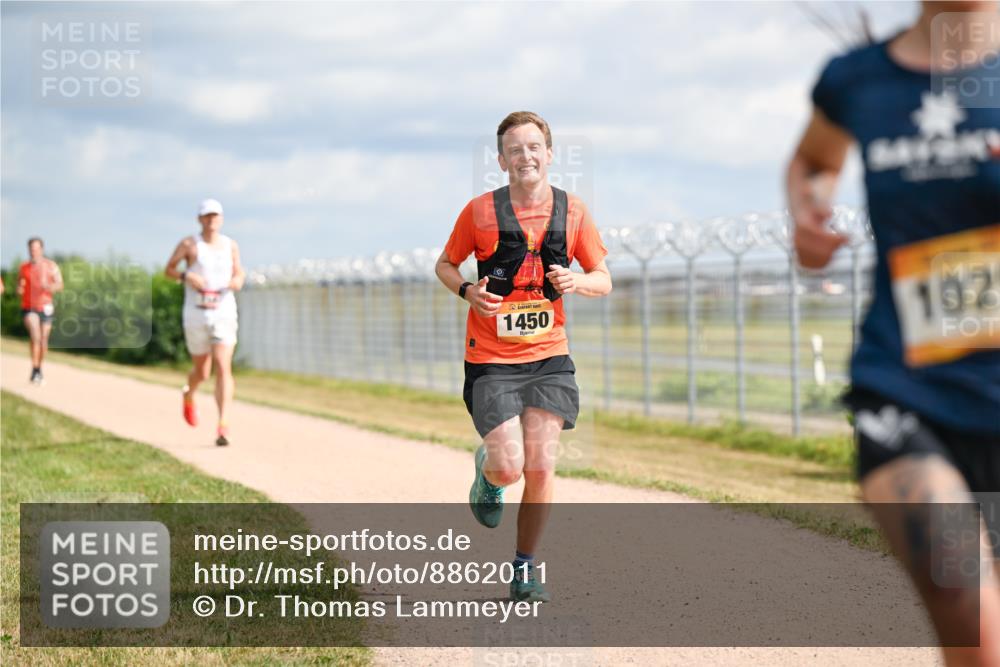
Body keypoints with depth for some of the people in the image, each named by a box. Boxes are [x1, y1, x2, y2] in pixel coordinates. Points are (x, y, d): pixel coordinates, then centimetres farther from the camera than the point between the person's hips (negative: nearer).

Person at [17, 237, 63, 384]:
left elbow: (59, 285, -4)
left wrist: (48, 286, -24)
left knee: (43, 340, 6)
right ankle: (34, 370, -19)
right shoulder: (24, 267, 4)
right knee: (35, 337, -20)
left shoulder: (51, 266, 0)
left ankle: (39, 369, 27)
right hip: (29, 307, -1)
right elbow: (19, 287, 13)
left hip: (45, 307, 1)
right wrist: (19, 289, -11)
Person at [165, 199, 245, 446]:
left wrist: (238, 280, -5)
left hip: (224, 313, 1)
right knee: (202, 373, 10)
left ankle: (223, 426, -21)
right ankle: (188, 395, 47)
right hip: (196, 315, -1)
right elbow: (168, 270, 5)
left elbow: (239, 271, 19)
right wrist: (186, 276, -15)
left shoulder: (230, 245, 6)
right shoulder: (189, 244, -2)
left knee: (223, 368, -16)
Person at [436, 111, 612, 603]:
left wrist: (577, 282, -12)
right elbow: (445, 264, 10)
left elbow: (603, 280, 10)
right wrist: (467, 291, -11)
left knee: (540, 467, -6)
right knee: (509, 467, -11)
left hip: (548, 358, 2)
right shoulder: (479, 212, -4)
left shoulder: (572, 211, 2)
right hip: (490, 361, -2)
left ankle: (525, 569, 12)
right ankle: (487, 471, 28)